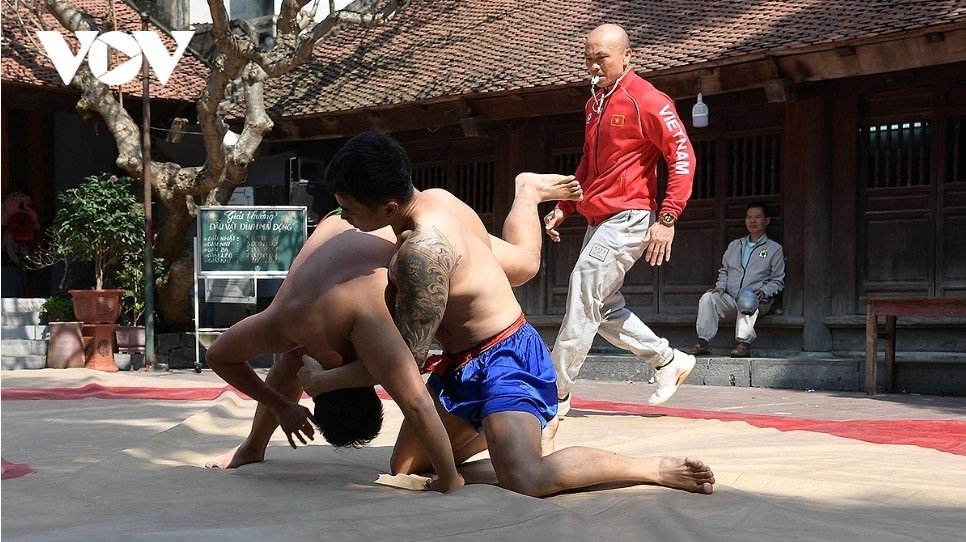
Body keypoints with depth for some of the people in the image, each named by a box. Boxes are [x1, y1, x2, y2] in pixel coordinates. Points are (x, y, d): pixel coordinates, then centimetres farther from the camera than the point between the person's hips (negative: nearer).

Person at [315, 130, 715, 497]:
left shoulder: (421, 252, -29)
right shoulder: (435, 198, -1)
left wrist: (323, 379, -15)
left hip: (505, 361, -10)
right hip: (462, 365, 10)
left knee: (526, 481, -32)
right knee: (405, 469, 13)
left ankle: (657, 468, -14)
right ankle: (527, 423, 29)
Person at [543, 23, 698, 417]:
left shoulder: (645, 100, -11)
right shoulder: (594, 103, 16)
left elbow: (682, 156, -15)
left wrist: (667, 219, -21)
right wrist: (564, 208, 17)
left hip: (627, 218, -9)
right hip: (597, 220, 9)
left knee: (583, 293, -12)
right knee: (604, 309, 11)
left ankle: (556, 394, -6)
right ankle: (669, 361, 27)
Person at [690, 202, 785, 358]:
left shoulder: (774, 249, 11)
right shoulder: (735, 245, 23)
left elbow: (777, 281, 9)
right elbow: (723, 271, 26)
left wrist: (764, 291, -11)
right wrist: (721, 286, 5)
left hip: (757, 301, -4)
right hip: (730, 299, 4)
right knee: (708, 297, -25)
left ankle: (744, 343, -41)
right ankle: (703, 342, -30)